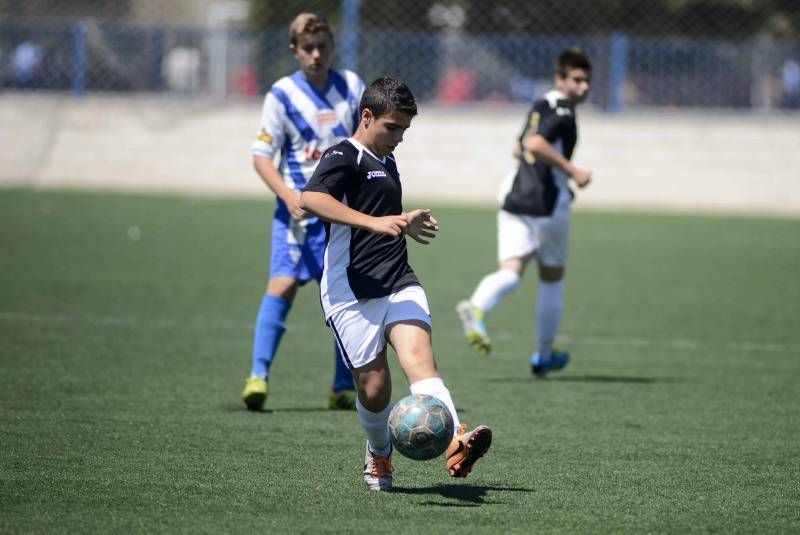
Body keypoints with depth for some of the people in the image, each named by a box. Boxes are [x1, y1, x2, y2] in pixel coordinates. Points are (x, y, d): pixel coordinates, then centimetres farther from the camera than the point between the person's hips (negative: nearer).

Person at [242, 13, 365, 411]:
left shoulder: (351, 86, 6)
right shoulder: (282, 95, -4)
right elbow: (261, 155, -5)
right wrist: (288, 195, -18)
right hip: (300, 208, -3)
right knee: (283, 284, -18)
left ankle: (344, 389, 12)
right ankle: (258, 376, -19)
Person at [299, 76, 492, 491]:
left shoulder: (385, 161, 23)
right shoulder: (344, 157, -7)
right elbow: (311, 199, -28)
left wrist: (406, 223, 46)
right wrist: (374, 222, -34)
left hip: (399, 283, 6)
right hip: (351, 291, -6)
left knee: (419, 357, -19)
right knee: (374, 387, -4)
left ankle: (456, 443, -41)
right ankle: (378, 456, 26)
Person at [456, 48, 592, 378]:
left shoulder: (540, 107, 16)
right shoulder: (563, 112, -11)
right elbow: (535, 143, -27)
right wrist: (572, 171, -23)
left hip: (515, 200, 6)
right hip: (548, 206, -6)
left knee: (510, 271, -6)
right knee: (552, 280, 11)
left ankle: (476, 307, -39)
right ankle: (543, 356, 21)